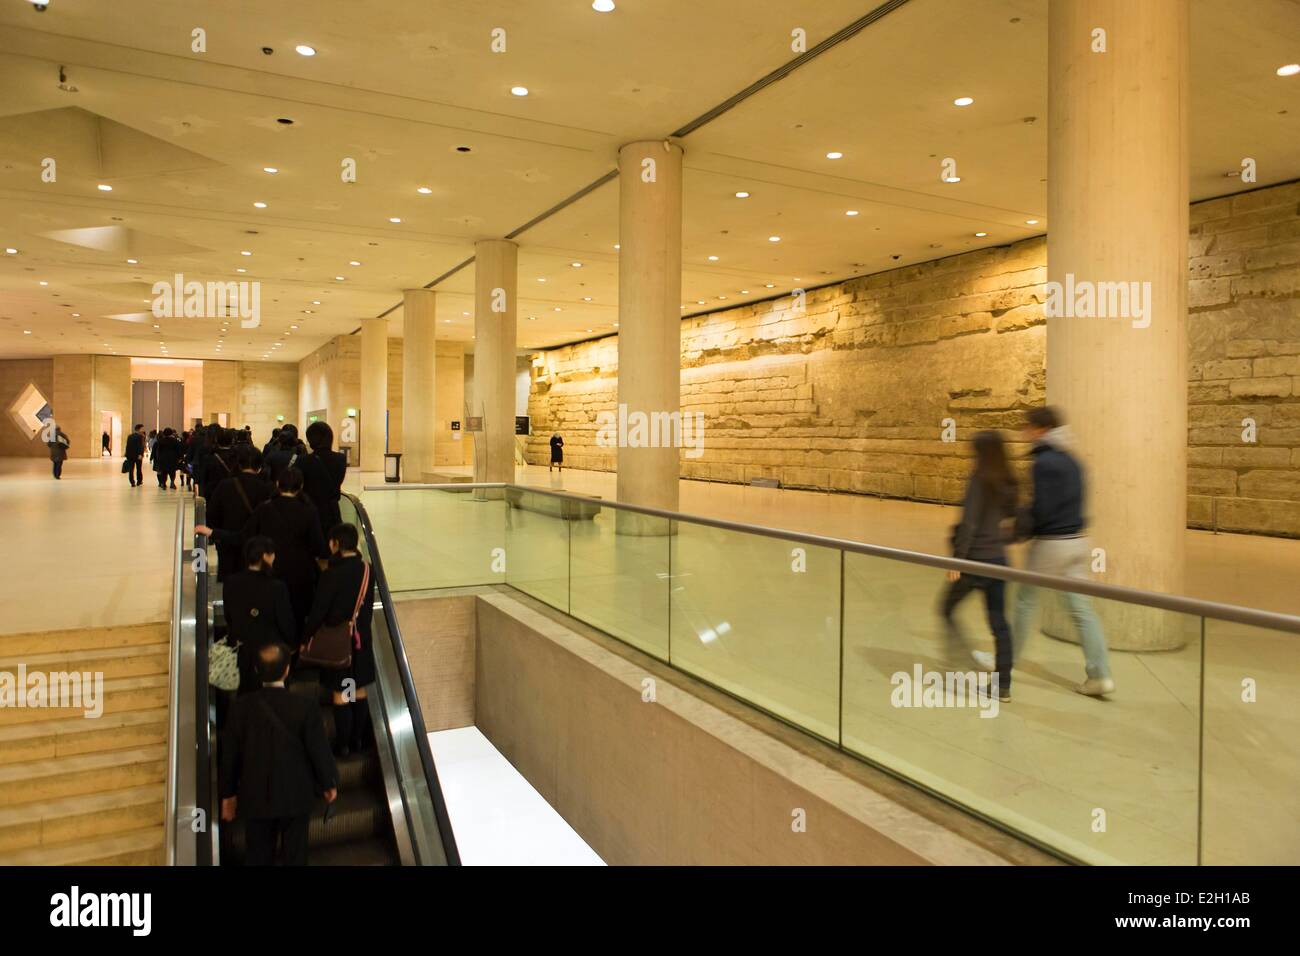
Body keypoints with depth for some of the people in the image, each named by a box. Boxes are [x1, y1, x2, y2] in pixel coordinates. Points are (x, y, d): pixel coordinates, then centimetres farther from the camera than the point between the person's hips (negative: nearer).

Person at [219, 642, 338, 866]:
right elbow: (319, 750, -11)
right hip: (296, 796, -2)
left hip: (255, 798, 2)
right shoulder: (305, 706, -18)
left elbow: (229, 755, -2)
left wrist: (228, 794, 12)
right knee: (294, 856, 13)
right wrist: (329, 784, 6)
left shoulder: (241, 707, -11)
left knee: (258, 857, 17)